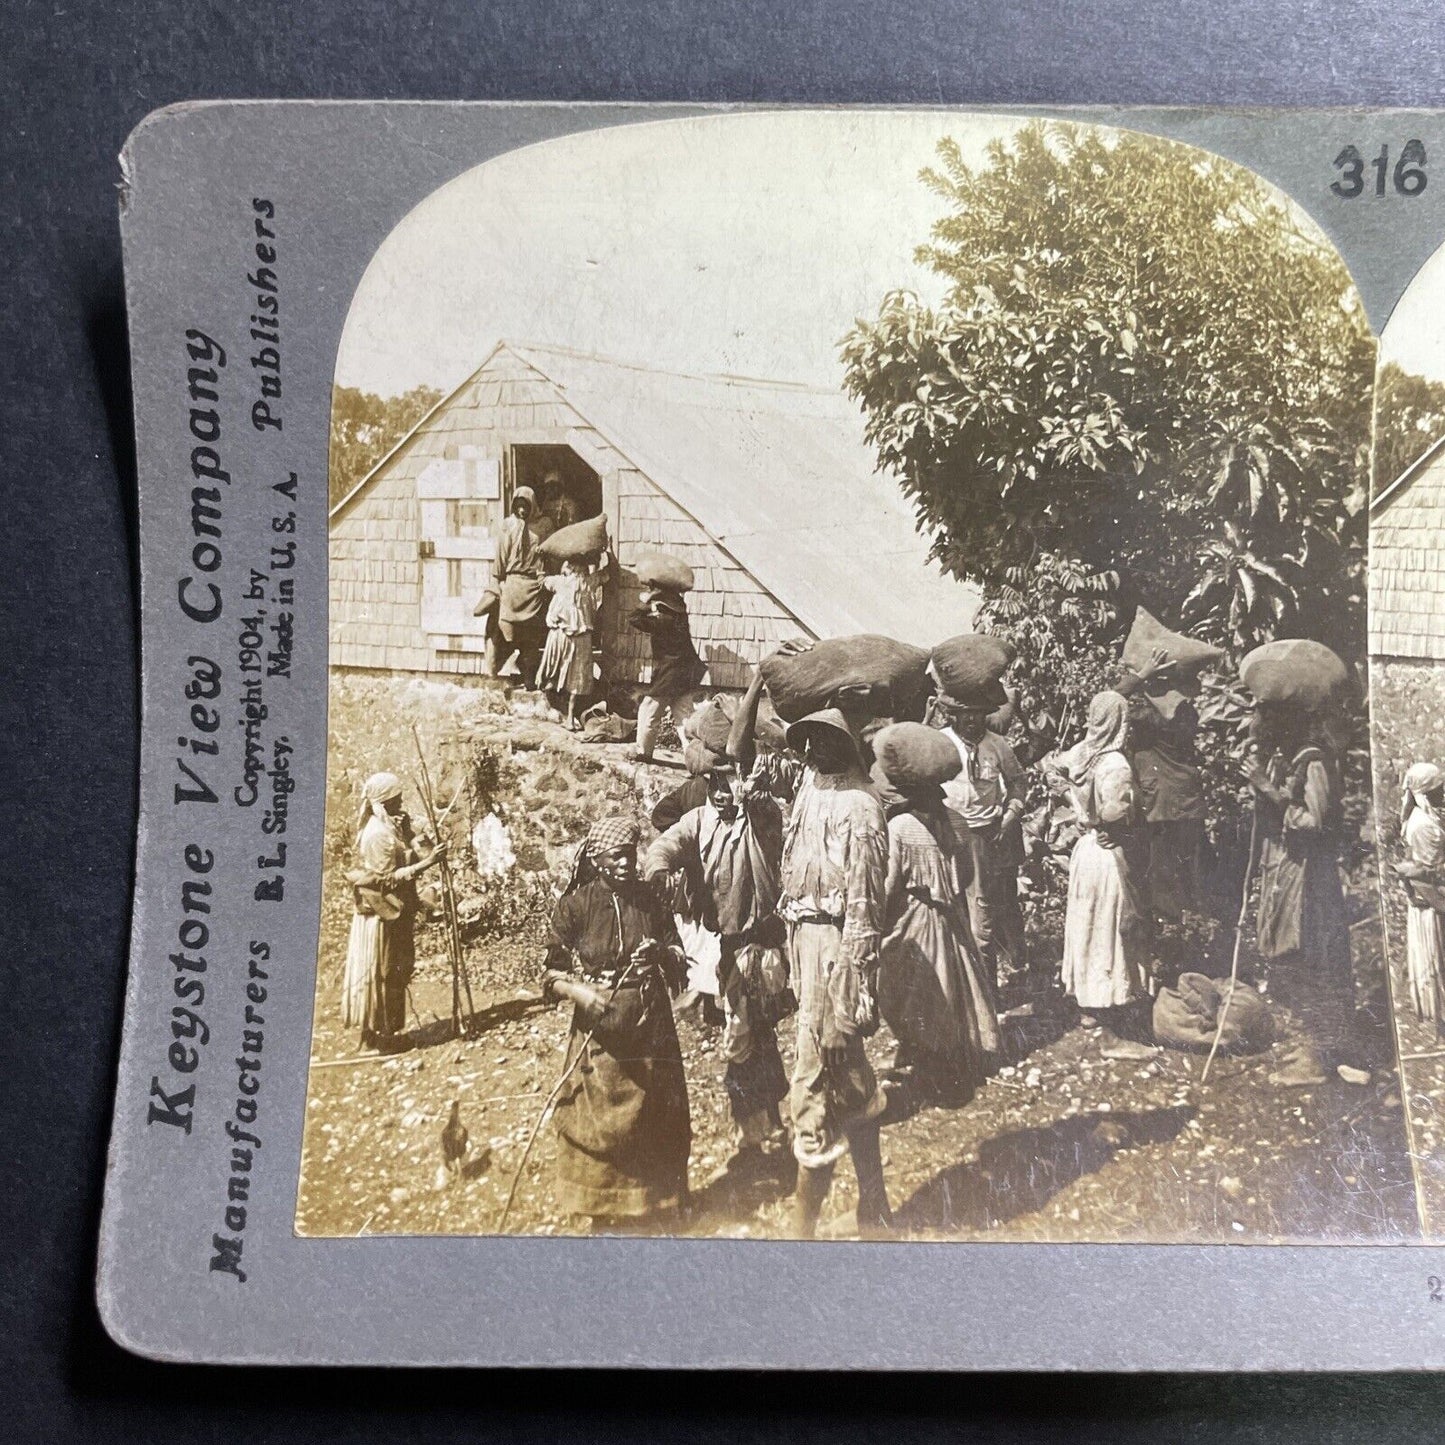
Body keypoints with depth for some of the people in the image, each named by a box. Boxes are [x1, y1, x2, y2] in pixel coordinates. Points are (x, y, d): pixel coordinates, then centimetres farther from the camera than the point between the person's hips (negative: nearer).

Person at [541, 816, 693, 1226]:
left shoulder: (650, 899, 1)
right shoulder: (575, 905, -7)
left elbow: (679, 958, 6)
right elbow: (553, 975, -4)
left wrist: (662, 953, -16)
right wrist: (581, 993, -23)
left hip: (651, 1024, 3)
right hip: (601, 1026, -3)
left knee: (655, 1114, 11)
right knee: (601, 1121, 3)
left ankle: (655, 1200, 30)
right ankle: (604, 1208, 21)